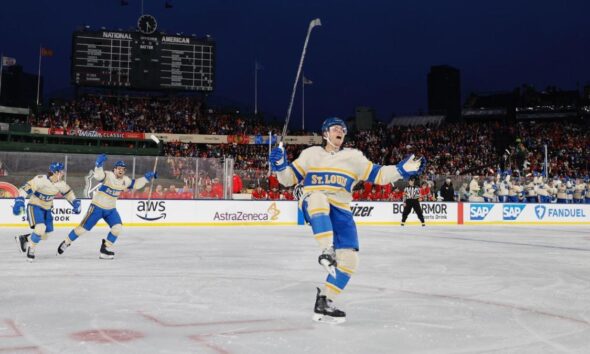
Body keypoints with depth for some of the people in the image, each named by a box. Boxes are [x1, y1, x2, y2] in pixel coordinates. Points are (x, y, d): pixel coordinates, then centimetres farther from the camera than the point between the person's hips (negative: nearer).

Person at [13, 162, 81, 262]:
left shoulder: (60, 183, -5)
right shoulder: (41, 179, -25)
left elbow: (68, 192, 12)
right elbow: (25, 189, -29)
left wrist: (75, 202, 3)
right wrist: (19, 201, -39)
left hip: (47, 209, 7)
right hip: (35, 207, -7)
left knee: (45, 235, 4)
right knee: (41, 228, -27)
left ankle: (23, 239, 28)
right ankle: (30, 249, -4)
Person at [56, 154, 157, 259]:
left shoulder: (125, 180, 1)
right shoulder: (108, 175, -19)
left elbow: (136, 185, 11)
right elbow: (98, 176, -39)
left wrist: (147, 177, -1)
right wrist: (99, 164, -56)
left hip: (111, 209, 6)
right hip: (97, 207, -5)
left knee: (118, 227, -11)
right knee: (83, 228, -2)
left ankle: (106, 248, 5)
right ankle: (66, 242, 19)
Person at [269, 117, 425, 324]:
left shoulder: (354, 157, 15)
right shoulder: (311, 153, 11)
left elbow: (377, 175, 10)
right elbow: (289, 179, 10)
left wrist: (402, 170, -3)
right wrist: (280, 165, -10)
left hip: (339, 210, 3)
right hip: (313, 206, -3)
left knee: (350, 257, -11)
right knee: (318, 198, -41)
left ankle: (324, 302, -1)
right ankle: (327, 252, -45)